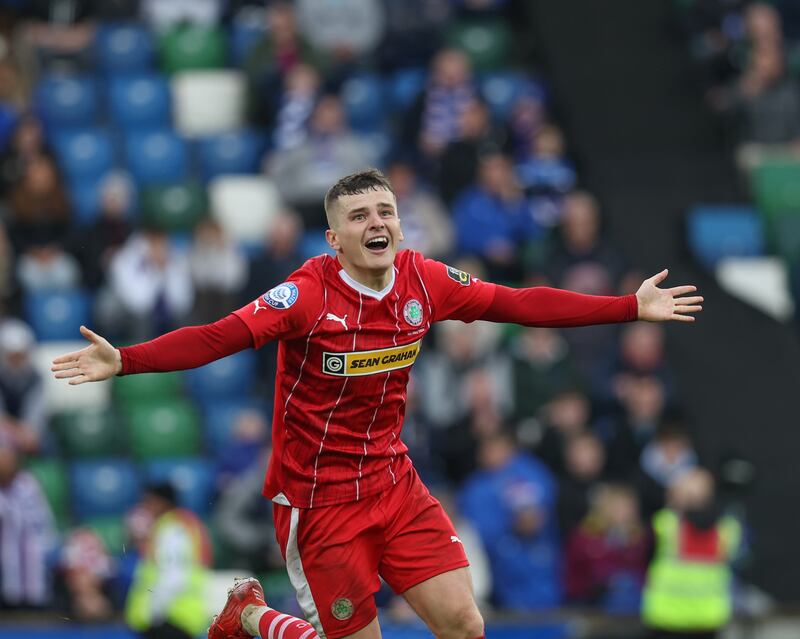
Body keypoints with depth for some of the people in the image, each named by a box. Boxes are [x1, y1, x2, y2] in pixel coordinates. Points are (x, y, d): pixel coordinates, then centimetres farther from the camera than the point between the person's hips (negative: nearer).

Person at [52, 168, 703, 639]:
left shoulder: (424, 280, -3)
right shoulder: (309, 292, -18)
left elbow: (519, 304, 5)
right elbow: (220, 336, -27)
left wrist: (632, 306, 6)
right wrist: (123, 361, -41)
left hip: (395, 483, 5)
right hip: (320, 497, -5)